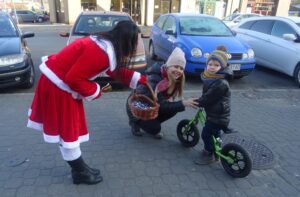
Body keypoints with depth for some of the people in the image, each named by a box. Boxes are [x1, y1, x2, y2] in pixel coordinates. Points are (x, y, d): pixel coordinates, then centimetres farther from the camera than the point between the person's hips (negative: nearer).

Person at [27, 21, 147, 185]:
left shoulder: (108, 46, 5)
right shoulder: (101, 52, -27)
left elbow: (117, 71, 18)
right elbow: (74, 78, -27)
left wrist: (141, 80, 18)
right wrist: (96, 91, -12)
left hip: (59, 82, 10)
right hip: (57, 86, -10)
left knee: (69, 128, 17)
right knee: (66, 130, 4)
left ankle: (79, 169, 33)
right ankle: (80, 173, 22)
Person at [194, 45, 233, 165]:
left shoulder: (221, 83, -28)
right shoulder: (210, 77, 1)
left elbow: (208, 98, -24)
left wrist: (196, 102, -12)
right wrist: (199, 101, 4)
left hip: (218, 116, -9)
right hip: (213, 113, 9)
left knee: (206, 134, -1)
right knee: (214, 133, 23)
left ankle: (209, 154, 17)